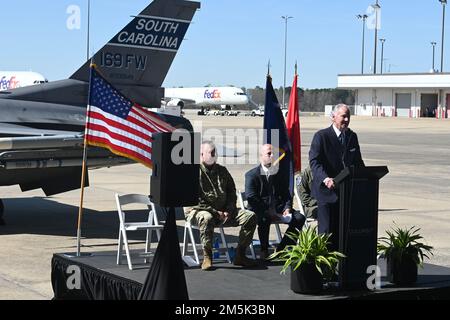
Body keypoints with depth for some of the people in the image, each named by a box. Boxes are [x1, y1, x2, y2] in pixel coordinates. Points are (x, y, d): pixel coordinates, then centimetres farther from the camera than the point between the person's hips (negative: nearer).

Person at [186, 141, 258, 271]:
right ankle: (207, 257, -28)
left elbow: (232, 192, 20)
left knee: (250, 216, -11)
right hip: (199, 210, -6)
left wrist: (228, 211, 0)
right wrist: (215, 212, -17)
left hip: (223, 212, 6)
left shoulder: (222, 171, 16)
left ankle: (240, 255, -5)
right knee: (207, 218, -42)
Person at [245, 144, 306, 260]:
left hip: (278, 210, 5)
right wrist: (268, 213, -21)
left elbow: (286, 195, 16)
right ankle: (264, 251, -19)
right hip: (260, 211, -5)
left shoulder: (278, 173, 16)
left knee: (299, 218, -17)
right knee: (264, 219, -38)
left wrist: (287, 208, -6)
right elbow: (251, 199, -11)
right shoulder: (252, 175, 0)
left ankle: (281, 248, -7)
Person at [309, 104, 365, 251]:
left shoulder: (352, 137, 12)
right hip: (327, 190, -5)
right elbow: (314, 161, -16)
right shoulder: (321, 136, -7)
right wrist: (325, 178, -32)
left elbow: (357, 161, 17)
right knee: (327, 229, -2)